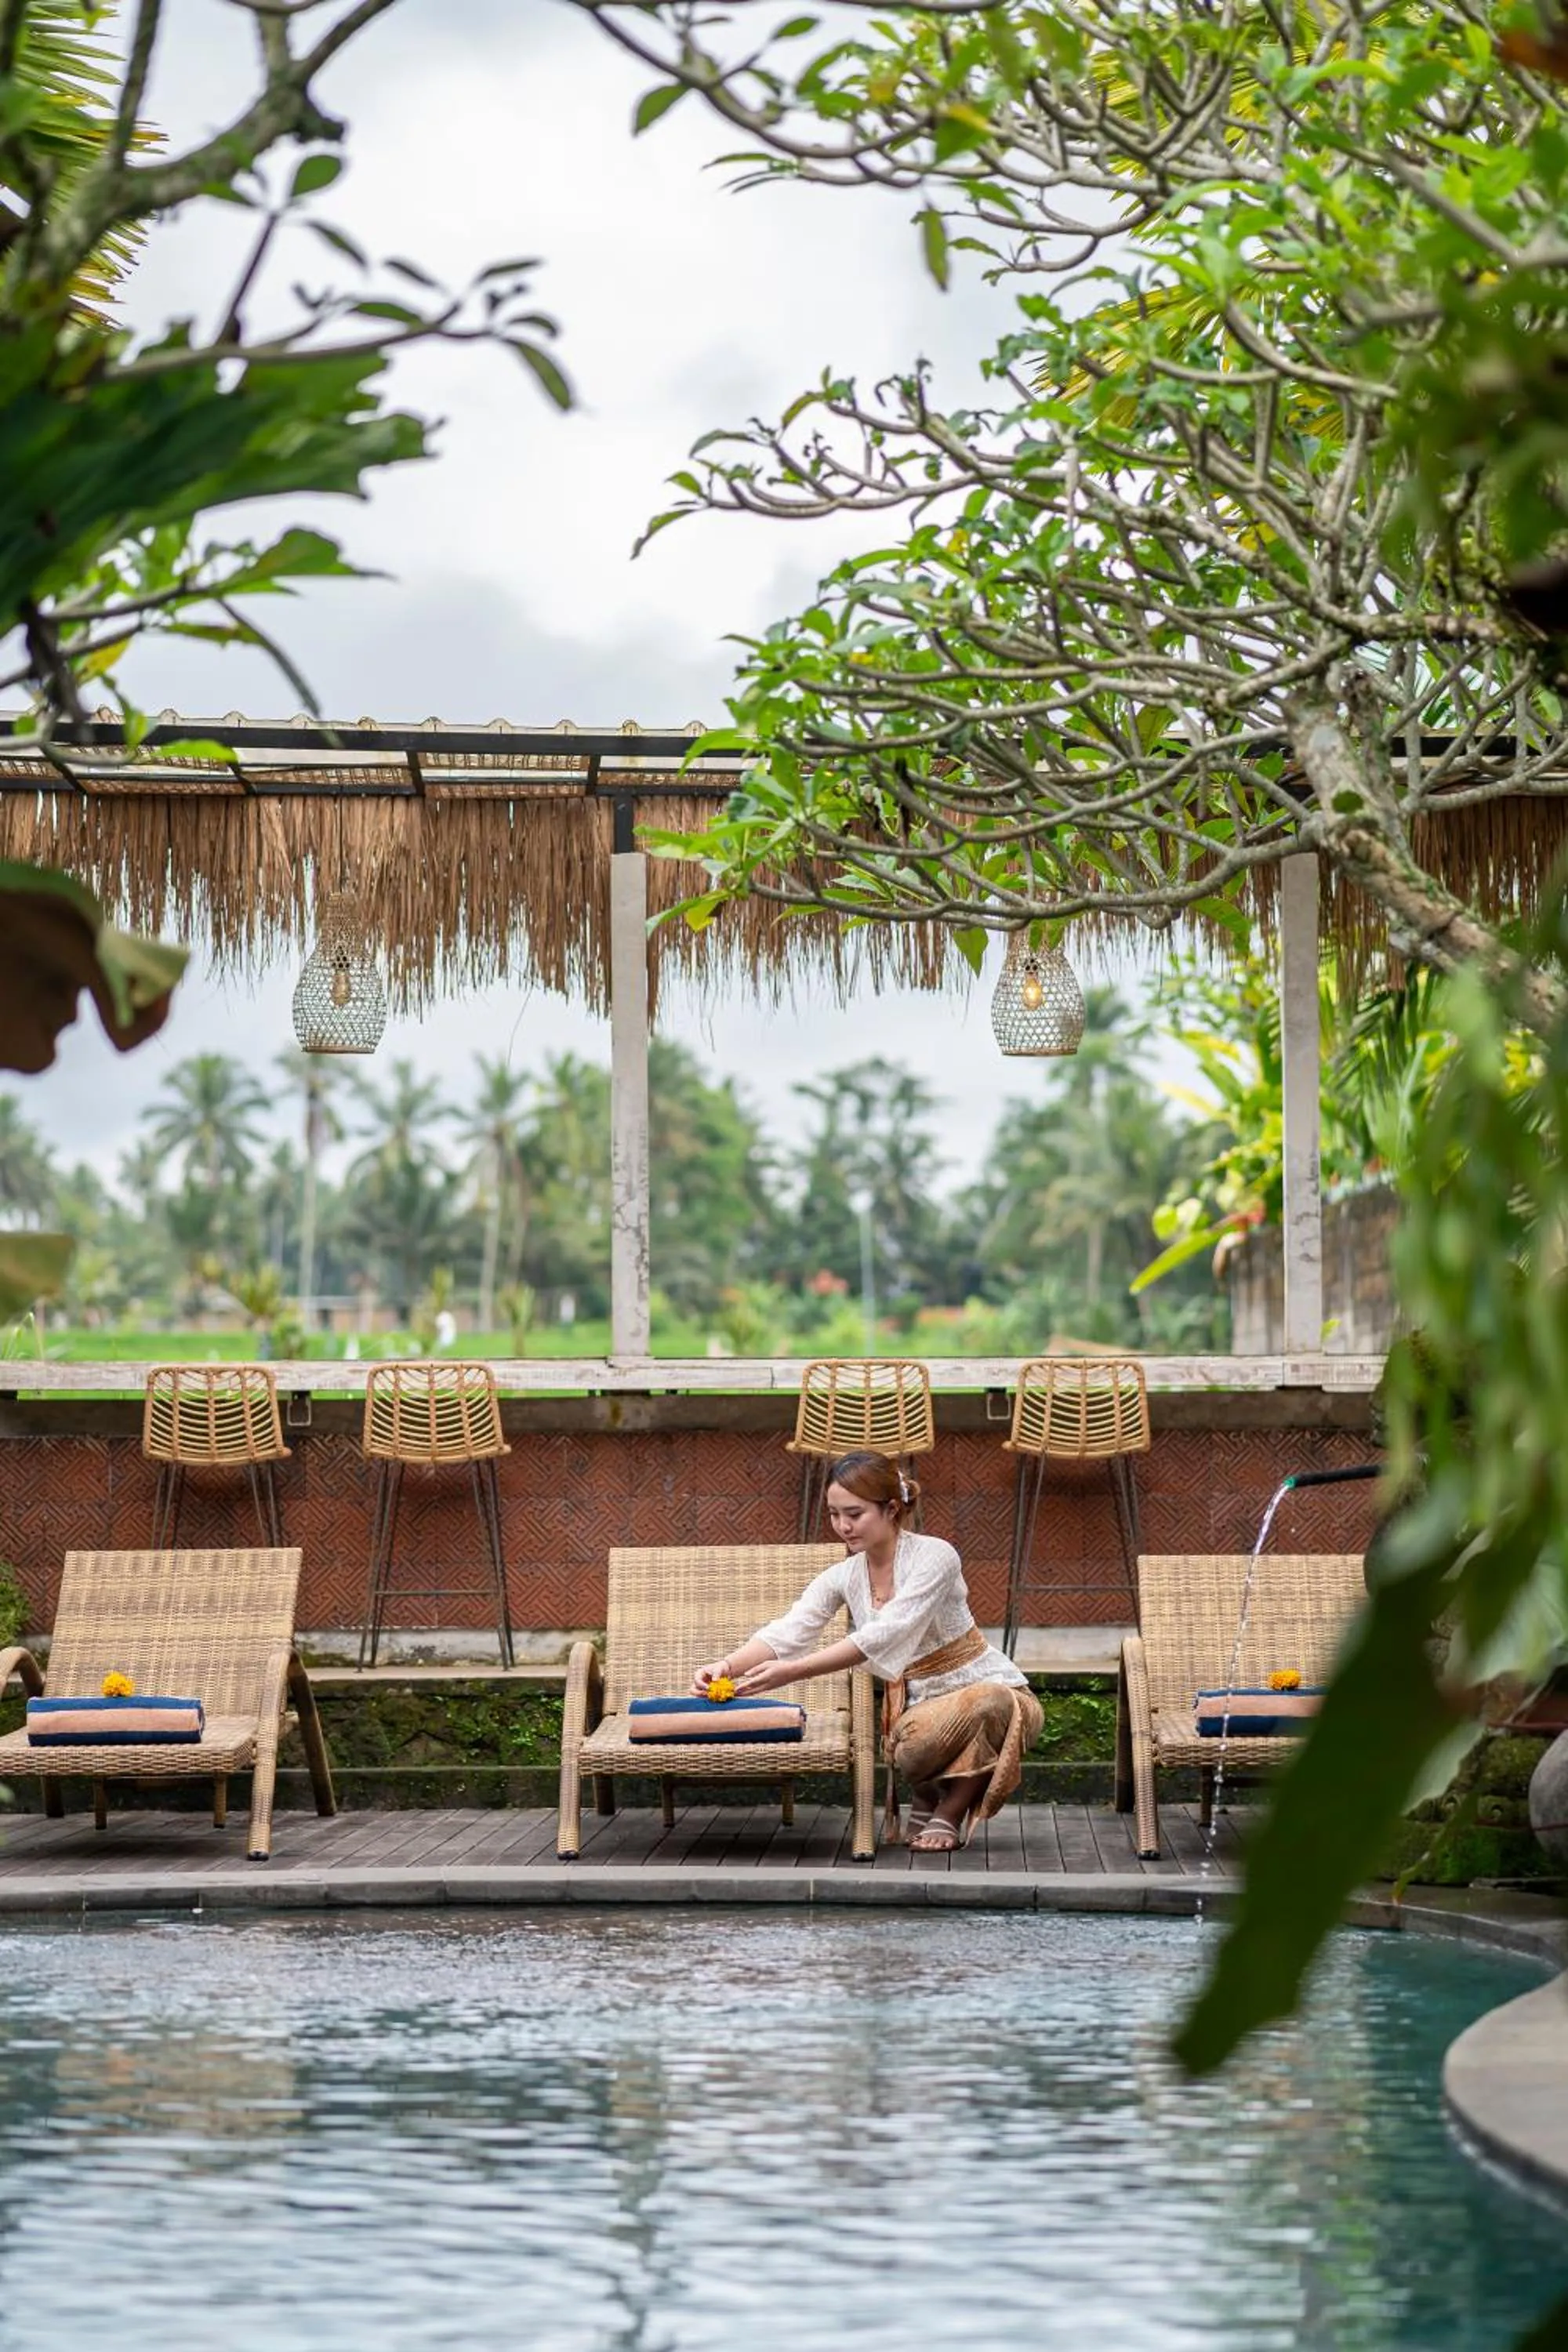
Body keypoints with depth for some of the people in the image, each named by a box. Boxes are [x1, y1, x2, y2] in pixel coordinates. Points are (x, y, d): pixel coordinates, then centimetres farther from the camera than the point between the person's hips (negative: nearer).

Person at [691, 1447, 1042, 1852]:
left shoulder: (934, 1556, -17)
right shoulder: (843, 1577, 2)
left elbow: (882, 1636, -29)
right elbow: (785, 1633, -11)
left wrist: (793, 1671, -38)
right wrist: (727, 1666, -32)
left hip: (995, 1693, -3)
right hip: (919, 1708, 3)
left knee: (988, 1704, -41)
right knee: (907, 1751, -35)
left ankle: (950, 1810, -13)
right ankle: (931, 1797, 2)